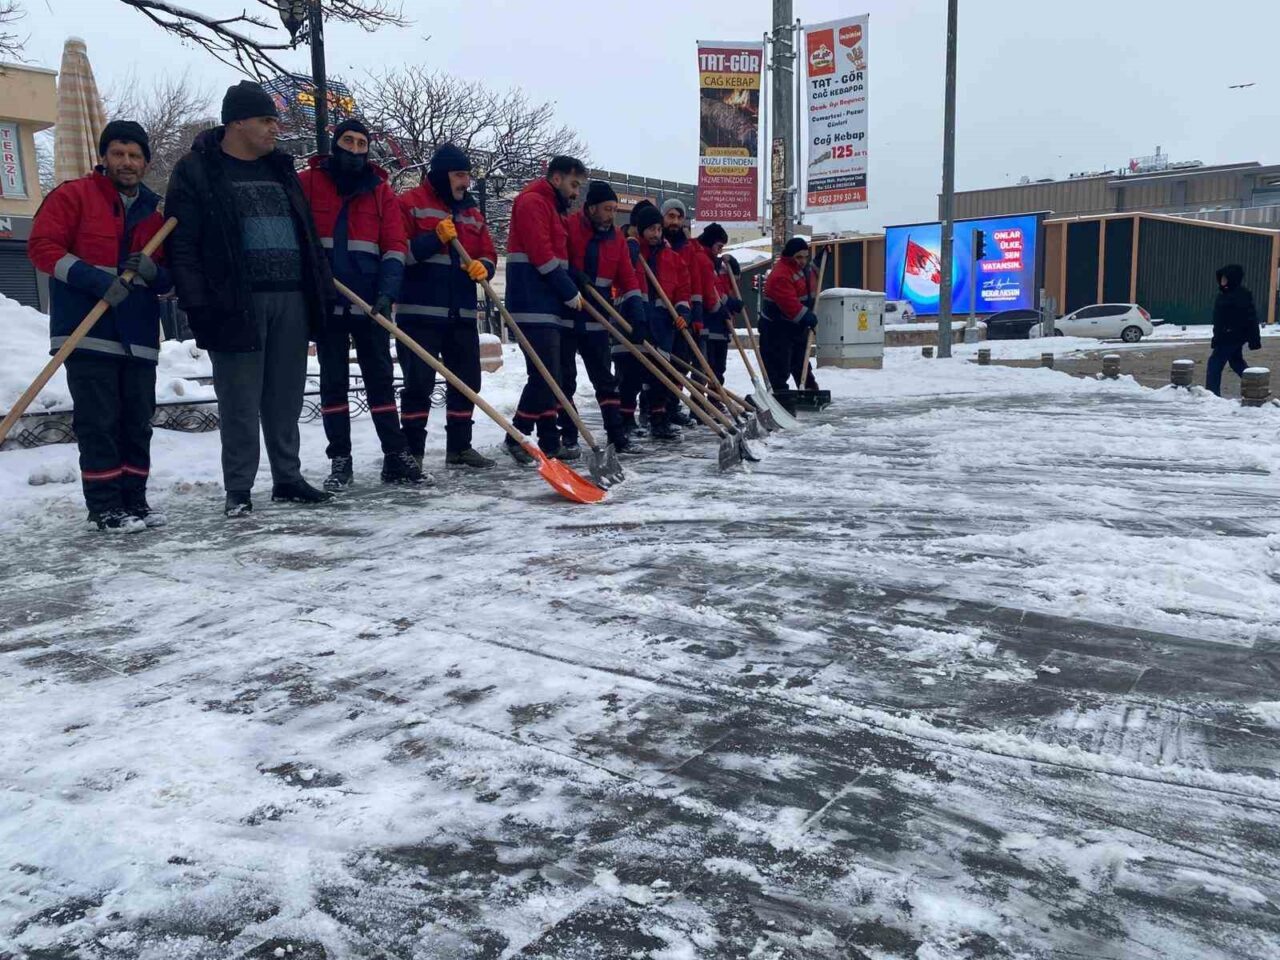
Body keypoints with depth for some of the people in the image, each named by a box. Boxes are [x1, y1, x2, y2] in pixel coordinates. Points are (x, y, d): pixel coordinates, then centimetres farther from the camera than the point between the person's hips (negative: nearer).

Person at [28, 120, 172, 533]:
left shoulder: (155, 212, 16)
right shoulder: (73, 196, 3)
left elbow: (169, 279, 17)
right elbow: (42, 246, -6)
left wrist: (153, 270, -8)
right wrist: (95, 279, -18)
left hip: (139, 337, 5)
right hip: (88, 333, -4)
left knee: (138, 423, 8)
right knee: (99, 422, -4)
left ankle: (134, 500, 18)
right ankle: (104, 507, 3)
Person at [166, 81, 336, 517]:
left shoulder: (280, 169, 19)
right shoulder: (197, 171, 0)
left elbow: (307, 233, 21)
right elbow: (183, 245, -5)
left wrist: (324, 289, 14)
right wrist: (198, 305, -14)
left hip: (291, 300, 6)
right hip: (237, 303, -5)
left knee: (286, 398, 10)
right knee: (241, 403, -2)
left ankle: (288, 478, 20)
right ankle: (238, 490, 7)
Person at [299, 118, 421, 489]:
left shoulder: (381, 191, 6)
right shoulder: (307, 183, 3)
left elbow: (394, 246, 0)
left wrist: (387, 294, -13)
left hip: (369, 304, 1)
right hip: (325, 301, -1)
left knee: (380, 378, 4)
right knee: (333, 381, 5)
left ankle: (396, 457, 8)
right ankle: (339, 461, 11)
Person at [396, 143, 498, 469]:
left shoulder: (472, 212, 18)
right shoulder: (410, 203, -1)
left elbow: (488, 255, 16)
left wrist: (483, 267, -8)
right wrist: (435, 238, -20)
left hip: (462, 312, 6)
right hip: (420, 311, -6)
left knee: (467, 380, 9)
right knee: (419, 382, -5)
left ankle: (459, 446, 21)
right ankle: (412, 451, 2)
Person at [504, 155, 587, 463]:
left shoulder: (552, 208, 25)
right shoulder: (533, 202, -6)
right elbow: (541, 255, -16)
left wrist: (570, 292, 12)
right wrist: (570, 292, -11)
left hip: (548, 305, 10)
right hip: (534, 305, -10)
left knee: (550, 376, 9)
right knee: (544, 374, -13)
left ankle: (549, 442, 13)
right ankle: (517, 437, -3)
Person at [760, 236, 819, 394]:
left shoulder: (804, 268, 9)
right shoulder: (780, 274, -22)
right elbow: (789, 303, -30)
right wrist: (808, 318, -30)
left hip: (798, 327, 10)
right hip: (777, 329, -10)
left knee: (801, 365, 19)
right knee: (780, 369, -9)